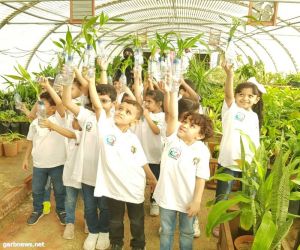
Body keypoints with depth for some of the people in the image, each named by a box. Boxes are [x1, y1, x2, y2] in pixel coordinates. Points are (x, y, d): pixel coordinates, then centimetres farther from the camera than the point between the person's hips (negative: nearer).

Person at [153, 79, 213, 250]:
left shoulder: (202, 151, -12)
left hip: (187, 200, -1)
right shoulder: (173, 138, -9)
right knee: (166, 231, 20)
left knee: (187, 233, 21)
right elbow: (172, 115, -21)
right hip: (167, 196, 1)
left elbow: (201, 178, -10)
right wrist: (174, 89, -29)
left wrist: (197, 201, -12)